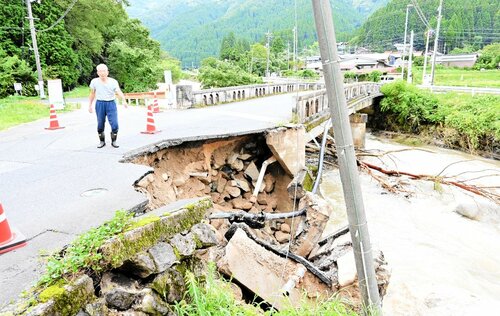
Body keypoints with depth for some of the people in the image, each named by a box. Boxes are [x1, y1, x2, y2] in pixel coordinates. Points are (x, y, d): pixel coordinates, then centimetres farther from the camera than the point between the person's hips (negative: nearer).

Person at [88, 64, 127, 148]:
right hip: (100, 104, 1)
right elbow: (92, 94, 12)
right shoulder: (94, 82, 2)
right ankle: (102, 141, 23)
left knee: (114, 124, -8)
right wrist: (90, 105, 13)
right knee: (100, 125, 6)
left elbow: (119, 92, -17)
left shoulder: (113, 82, -4)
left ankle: (114, 141, 11)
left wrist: (124, 100, -36)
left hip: (111, 104, -1)